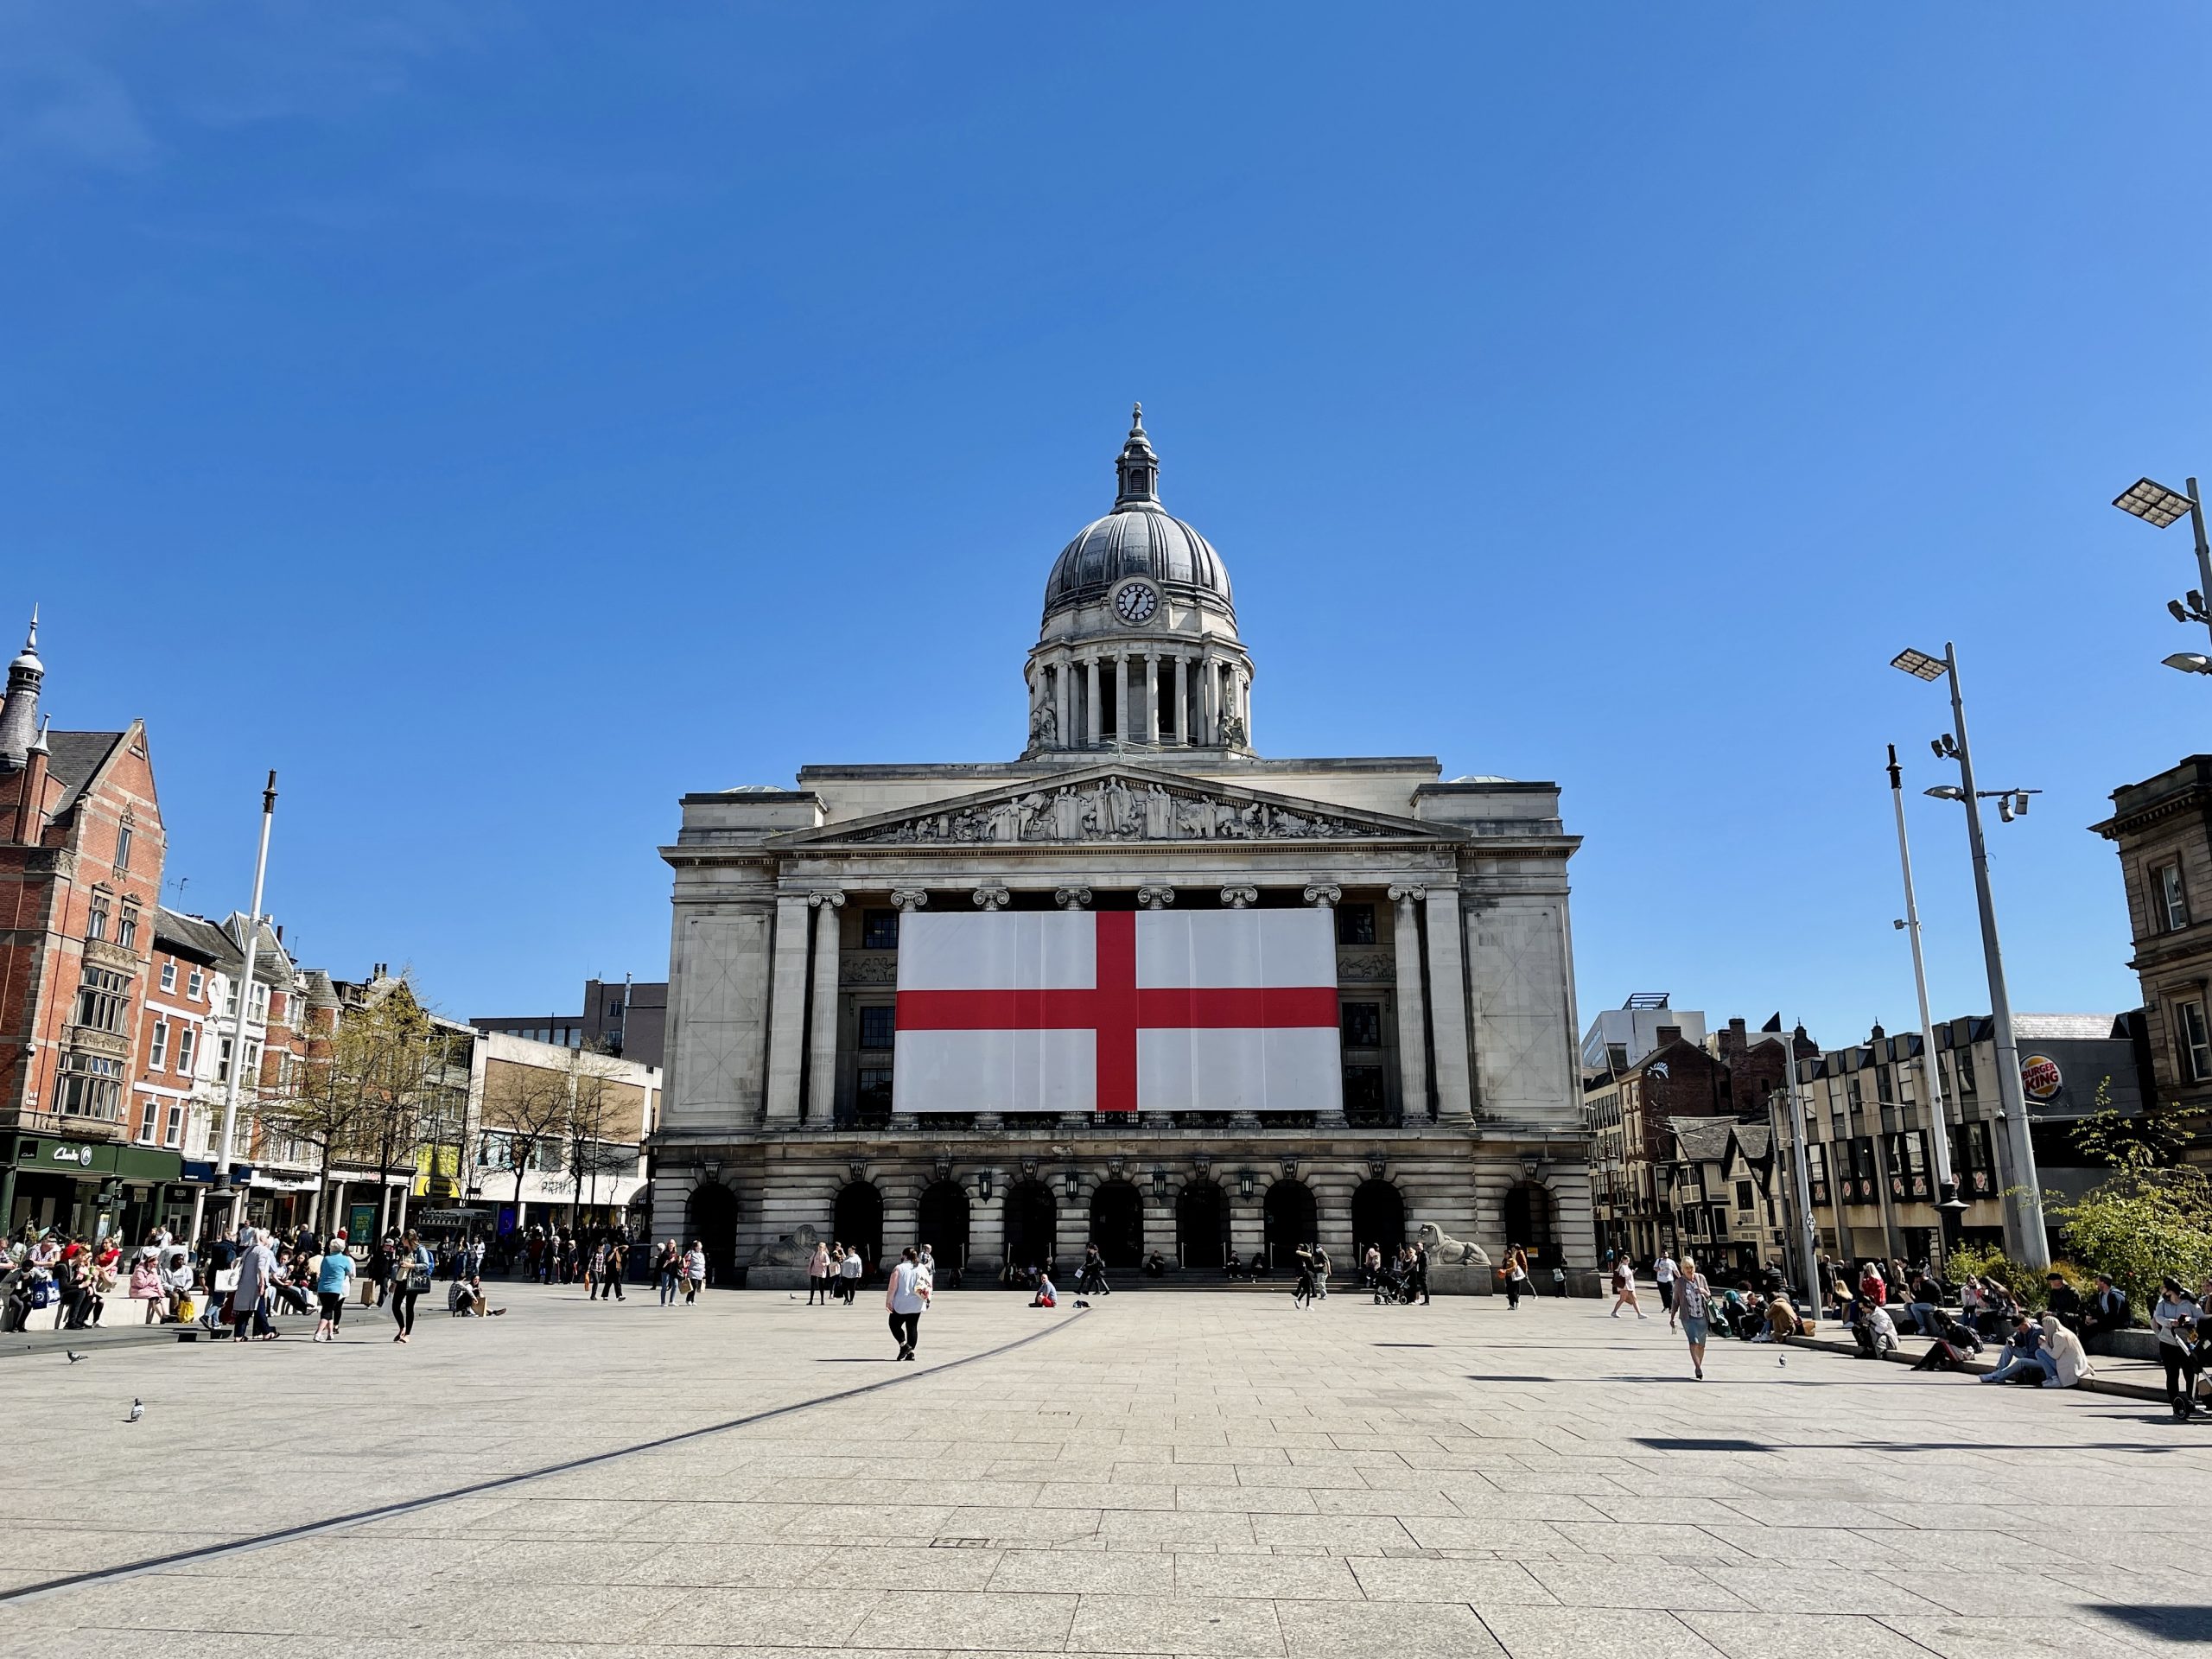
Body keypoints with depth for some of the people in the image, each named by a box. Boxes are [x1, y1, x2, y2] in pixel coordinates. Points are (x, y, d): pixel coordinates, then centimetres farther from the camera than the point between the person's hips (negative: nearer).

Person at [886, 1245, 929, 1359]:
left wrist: (888, 1301, -8)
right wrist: (928, 1299, 16)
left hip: (901, 1305, -5)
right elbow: (929, 1285, 7)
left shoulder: (899, 1268, -7)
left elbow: (892, 1287, -12)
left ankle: (904, 1344, -6)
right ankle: (911, 1352, 6)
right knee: (913, 1327, 11)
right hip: (917, 1305, 5)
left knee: (894, 1325, 10)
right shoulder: (922, 1268, 7)